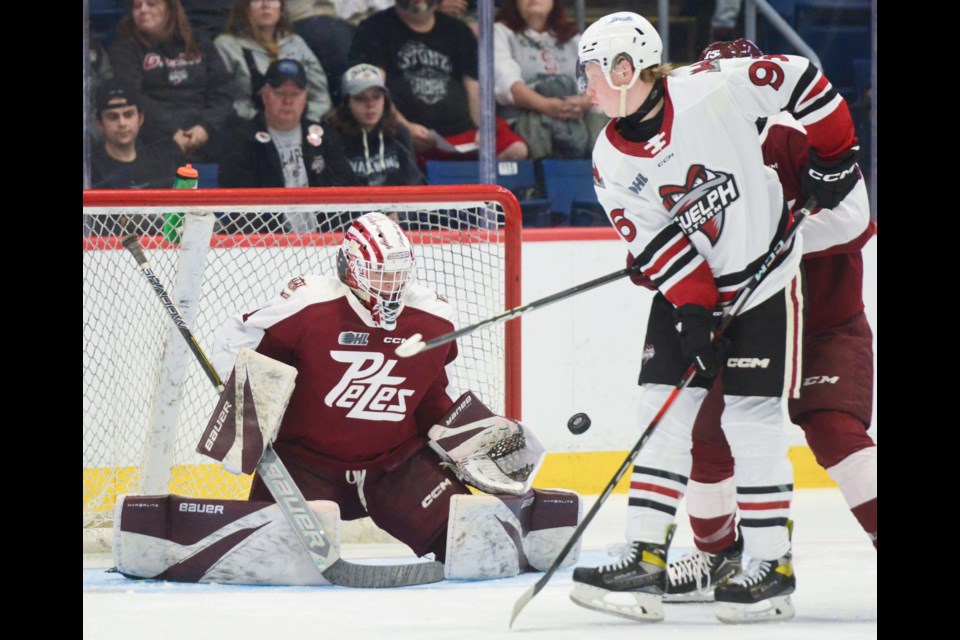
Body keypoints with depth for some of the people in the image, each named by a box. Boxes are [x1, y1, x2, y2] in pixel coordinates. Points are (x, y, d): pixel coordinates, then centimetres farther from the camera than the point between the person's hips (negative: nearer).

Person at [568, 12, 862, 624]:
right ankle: (646, 564, -1)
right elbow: (655, 245, -6)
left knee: (751, 419, -8)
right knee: (663, 412, -2)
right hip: (686, 290, 5)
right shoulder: (611, 159, -2)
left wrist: (833, 156, -6)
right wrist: (694, 309, -15)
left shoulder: (710, 90, -19)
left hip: (763, 279, -5)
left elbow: (799, 80, -10)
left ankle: (774, 568, 0)